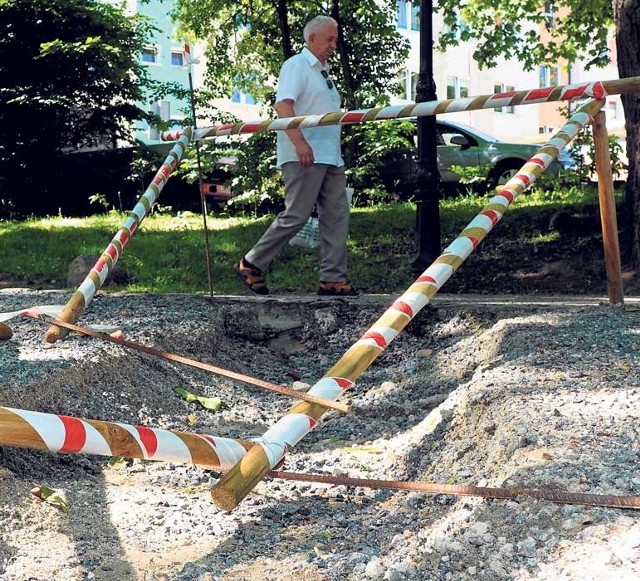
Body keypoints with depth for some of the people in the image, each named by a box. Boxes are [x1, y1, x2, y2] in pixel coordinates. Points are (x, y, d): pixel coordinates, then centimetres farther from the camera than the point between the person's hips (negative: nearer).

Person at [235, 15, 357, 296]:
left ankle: (333, 279, 4)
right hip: (304, 156, -9)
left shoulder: (323, 71, 24)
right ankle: (251, 264, 4)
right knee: (296, 215, -9)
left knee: (337, 215, 2)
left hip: (330, 157, 9)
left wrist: (336, 151, 23)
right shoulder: (296, 65, -4)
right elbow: (282, 105, -18)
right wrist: (300, 142, -28)